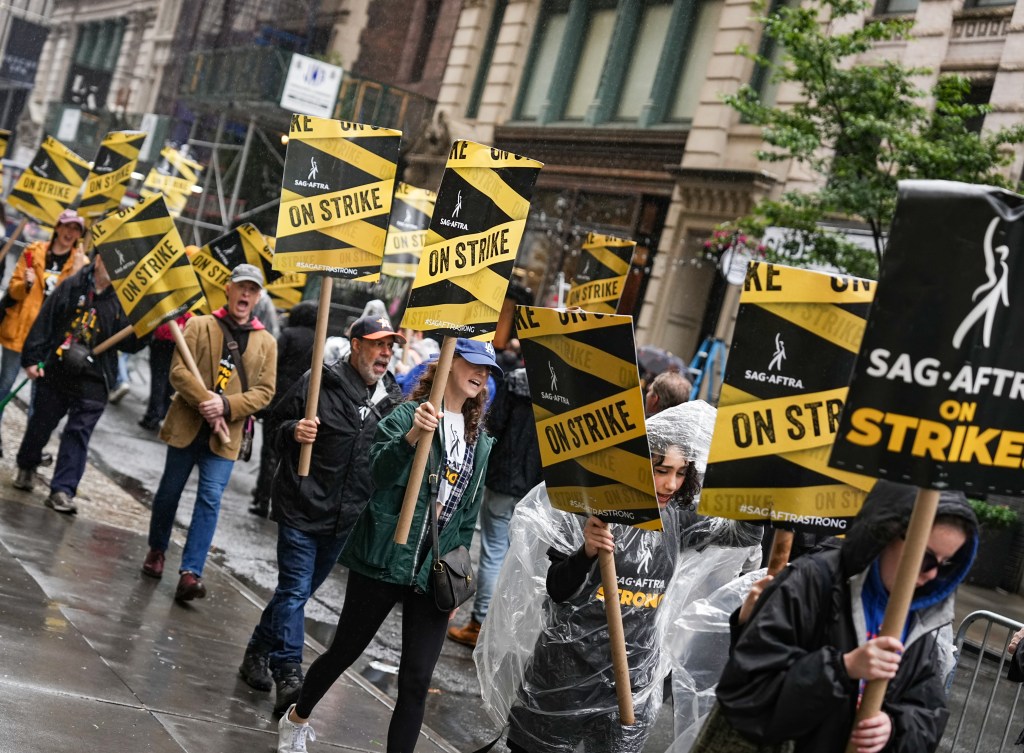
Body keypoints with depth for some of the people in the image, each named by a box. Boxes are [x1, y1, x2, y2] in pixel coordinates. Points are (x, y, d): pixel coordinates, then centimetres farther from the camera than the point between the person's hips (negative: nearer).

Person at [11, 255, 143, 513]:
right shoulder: (71, 287, -2)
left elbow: (129, 343, -1)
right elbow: (44, 322, -1)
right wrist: (32, 358, -4)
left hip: (93, 379, -1)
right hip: (56, 372, 1)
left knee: (79, 433, -5)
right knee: (41, 422, 16)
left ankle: (62, 490, -3)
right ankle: (26, 467, 42)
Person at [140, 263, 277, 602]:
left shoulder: (267, 343, 5)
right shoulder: (200, 325, 0)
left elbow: (264, 391, 0)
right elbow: (178, 371, -8)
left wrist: (226, 405, -15)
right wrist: (205, 403, -20)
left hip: (226, 434, 0)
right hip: (187, 424, 0)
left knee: (210, 498, -9)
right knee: (170, 489, 14)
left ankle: (191, 572, -9)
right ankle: (157, 549, 37)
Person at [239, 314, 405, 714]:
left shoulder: (393, 399, 6)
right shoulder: (319, 383, -8)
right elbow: (277, 424, 0)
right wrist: (293, 431, -22)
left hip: (345, 518, 5)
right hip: (301, 508, -5)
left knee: (299, 591, 17)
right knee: (294, 590, -8)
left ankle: (259, 652, 33)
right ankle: (288, 675, -6)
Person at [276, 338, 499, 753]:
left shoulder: (480, 441, 9)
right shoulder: (408, 415, -7)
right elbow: (379, 471, -24)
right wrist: (412, 436, -41)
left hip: (434, 573, 4)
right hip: (385, 560, -4)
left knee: (417, 681, -1)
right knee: (344, 650, 13)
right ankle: (297, 718, 40)